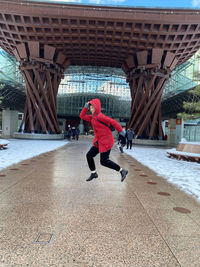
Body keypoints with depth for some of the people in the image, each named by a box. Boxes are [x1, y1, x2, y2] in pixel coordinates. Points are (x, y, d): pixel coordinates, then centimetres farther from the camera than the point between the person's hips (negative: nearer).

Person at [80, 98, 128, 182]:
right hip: (99, 142, 9)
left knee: (104, 161, -6)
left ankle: (122, 170, 7)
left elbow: (113, 122, -19)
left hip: (106, 142, -9)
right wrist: (85, 107, 3)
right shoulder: (93, 117, 11)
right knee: (89, 155, 12)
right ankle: (93, 173, 27)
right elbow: (82, 116, 14)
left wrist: (120, 131, -15)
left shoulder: (100, 116, -17)